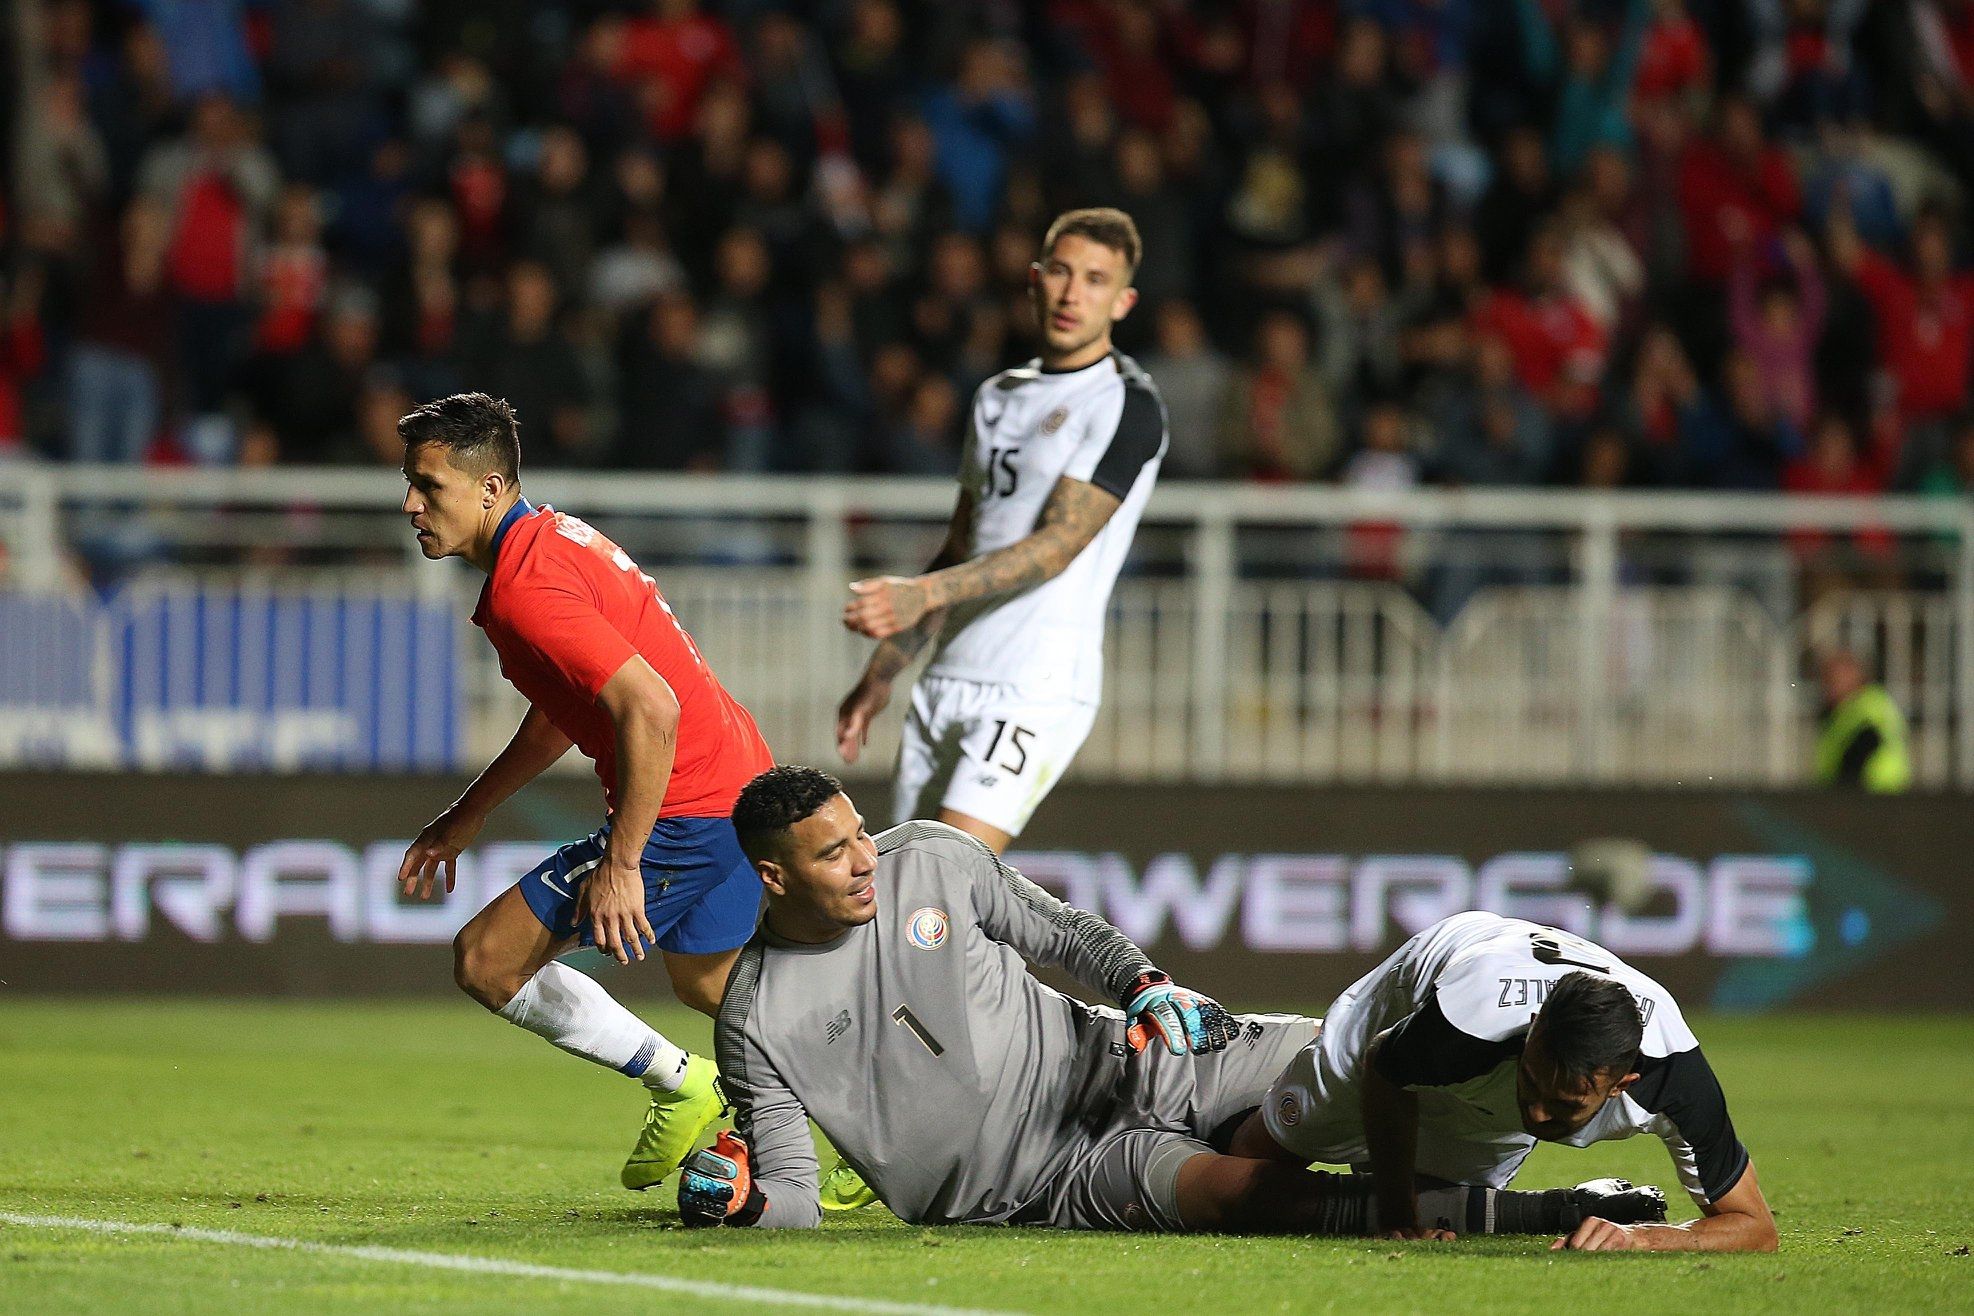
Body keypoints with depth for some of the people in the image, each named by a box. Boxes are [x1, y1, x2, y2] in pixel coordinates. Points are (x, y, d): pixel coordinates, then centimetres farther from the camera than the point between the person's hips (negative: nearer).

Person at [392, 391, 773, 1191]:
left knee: (486, 961, -6)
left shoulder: (525, 590, -21)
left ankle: (678, 1083, 2)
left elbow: (651, 709, -31)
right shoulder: (555, 540, 12)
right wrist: (464, 817, 27)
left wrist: (620, 863, -28)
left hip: (683, 811, -10)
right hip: (740, 785, 10)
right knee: (707, 983, 32)